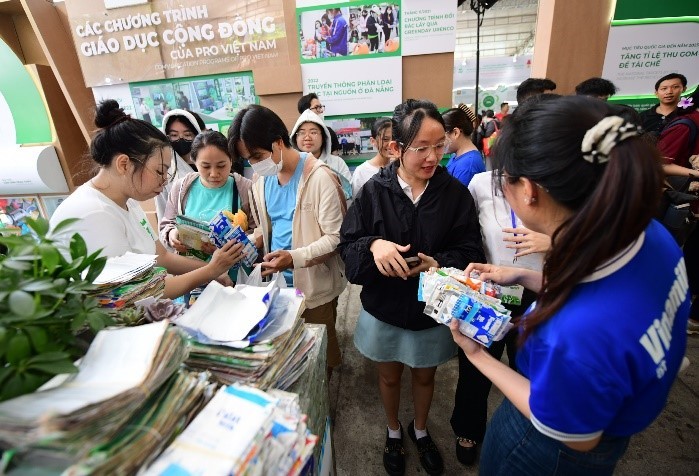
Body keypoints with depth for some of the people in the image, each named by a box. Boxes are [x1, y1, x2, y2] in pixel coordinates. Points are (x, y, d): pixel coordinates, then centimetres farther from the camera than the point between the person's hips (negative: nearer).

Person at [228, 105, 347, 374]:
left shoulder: (319, 177, -17)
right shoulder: (262, 179, 5)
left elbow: (336, 238, -18)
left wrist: (295, 257, -28)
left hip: (314, 284, -5)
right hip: (277, 281, 6)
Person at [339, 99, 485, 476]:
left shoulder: (455, 192, -13)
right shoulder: (374, 191, -14)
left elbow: (471, 251, -10)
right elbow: (346, 244, -11)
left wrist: (440, 264, -30)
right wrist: (373, 245, -32)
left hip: (432, 311, 1)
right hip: (384, 310, 0)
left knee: (424, 376, 25)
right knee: (389, 376, 23)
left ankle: (420, 430, 57)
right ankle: (393, 432, 54)